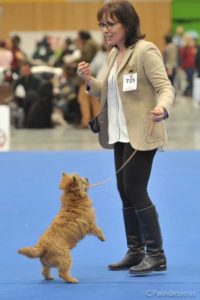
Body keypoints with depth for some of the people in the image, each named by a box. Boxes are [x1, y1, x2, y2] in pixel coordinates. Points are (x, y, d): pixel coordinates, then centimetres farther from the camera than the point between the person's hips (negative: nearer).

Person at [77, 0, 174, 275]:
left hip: (141, 134, -9)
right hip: (121, 134, 9)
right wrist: (89, 81, -1)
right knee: (125, 191, 11)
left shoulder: (145, 51, -14)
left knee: (135, 190, -9)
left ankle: (156, 255, -1)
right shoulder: (114, 54, 11)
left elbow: (166, 87, -20)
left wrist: (161, 108, -41)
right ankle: (135, 252, 20)